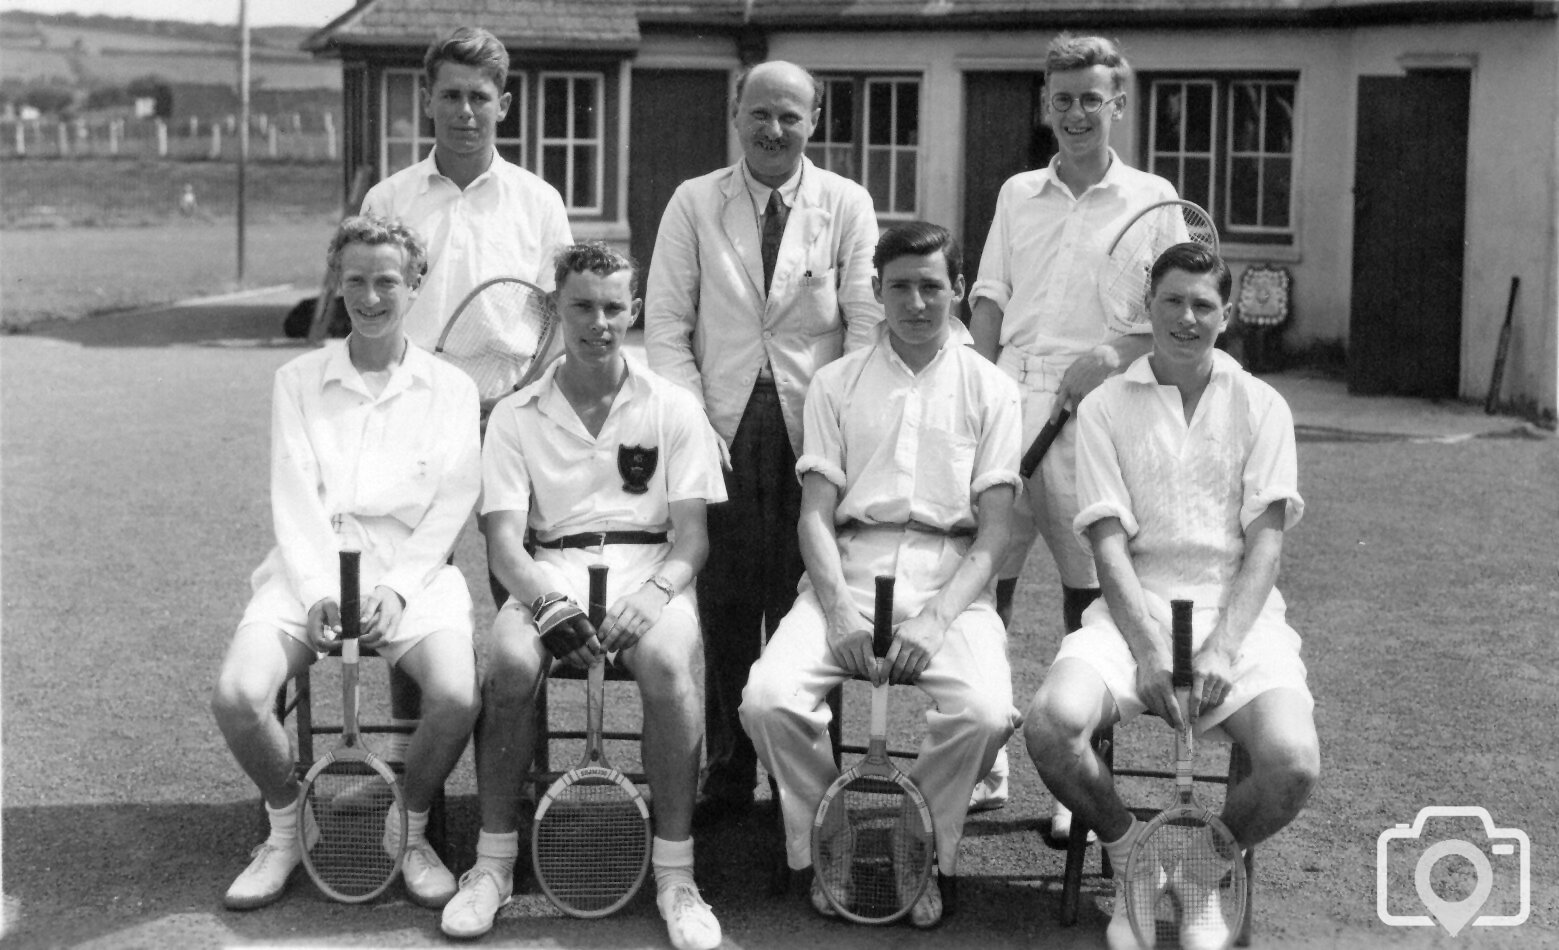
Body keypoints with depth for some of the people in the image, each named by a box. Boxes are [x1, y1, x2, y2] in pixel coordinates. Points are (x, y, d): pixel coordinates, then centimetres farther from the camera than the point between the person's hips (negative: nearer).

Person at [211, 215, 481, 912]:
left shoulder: (451, 389, 9)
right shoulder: (297, 382, 11)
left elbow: (450, 507, 1)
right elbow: (294, 497, 2)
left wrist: (394, 588, -14)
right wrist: (318, 591, -14)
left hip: (414, 571, -1)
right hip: (309, 569, 1)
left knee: (457, 697, -29)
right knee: (236, 696, -25)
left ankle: (410, 832, 1)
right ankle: (287, 829, 6)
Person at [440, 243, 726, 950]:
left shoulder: (672, 409, 8)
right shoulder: (516, 416, 9)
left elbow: (692, 537, 2)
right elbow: (503, 542, 0)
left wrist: (655, 594, -19)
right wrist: (549, 603, -20)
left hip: (650, 569, 0)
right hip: (552, 572, 1)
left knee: (669, 663, -34)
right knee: (512, 660, -32)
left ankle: (674, 872, -22)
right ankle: (494, 860, -15)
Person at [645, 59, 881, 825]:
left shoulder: (846, 206, 6)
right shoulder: (694, 204, 7)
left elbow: (868, 323, 2)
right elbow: (666, 324, 4)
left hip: (815, 432, -1)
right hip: (722, 429, 1)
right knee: (725, 607, 2)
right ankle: (727, 775, 12)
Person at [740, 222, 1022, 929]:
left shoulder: (990, 390, 9)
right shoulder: (836, 384, 13)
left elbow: (993, 532, 1)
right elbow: (816, 513, 5)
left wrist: (936, 619, -15)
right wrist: (839, 610, -13)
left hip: (951, 581, -1)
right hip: (847, 575, 1)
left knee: (985, 712, -30)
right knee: (768, 699, -25)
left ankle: (924, 857, -3)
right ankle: (826, 853, 0)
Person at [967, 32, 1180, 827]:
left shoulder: (1150, 199, 5)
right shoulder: (1017, 194, 15)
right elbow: (989, 300, 14)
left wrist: (1114, 357, -15)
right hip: (1008, 399, 3)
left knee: (1087, 595, 1)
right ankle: (985, 763, 17)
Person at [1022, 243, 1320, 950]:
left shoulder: (1261, 407, 9)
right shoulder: (1106, 407, 8)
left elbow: (1265, 541, 0)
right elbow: (1109, 543, -2)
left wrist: (1223, 647, -16)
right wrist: (1147, 650, -17)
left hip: (1238, 608, 0)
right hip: (1135, 607, 0)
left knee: (1293, 762, -27)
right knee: (1050, 724, -30)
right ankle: (1130, 852, 2)